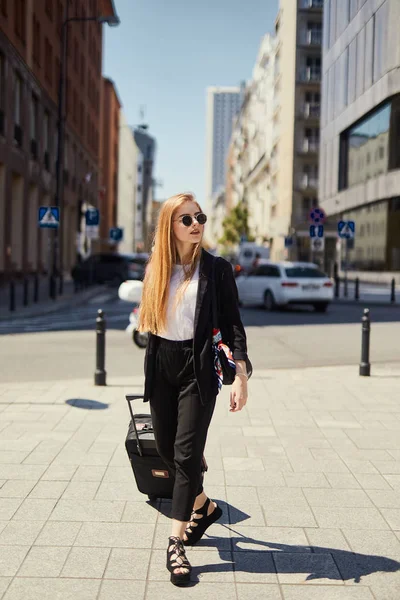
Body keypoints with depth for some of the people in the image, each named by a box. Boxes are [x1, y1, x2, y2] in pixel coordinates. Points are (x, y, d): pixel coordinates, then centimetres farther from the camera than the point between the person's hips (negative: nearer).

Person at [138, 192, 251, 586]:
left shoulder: (217, 269, -4)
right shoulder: (156, 270, 7)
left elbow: (233, 326, -6)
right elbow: (150, 324, 12)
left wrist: (241, 377, -14)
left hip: (198, 368, -4)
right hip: (162, 368, 5)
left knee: (186, 453, -7)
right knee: (166, 450, 12)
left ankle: (177, 542, 2)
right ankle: (204, 506, 37)